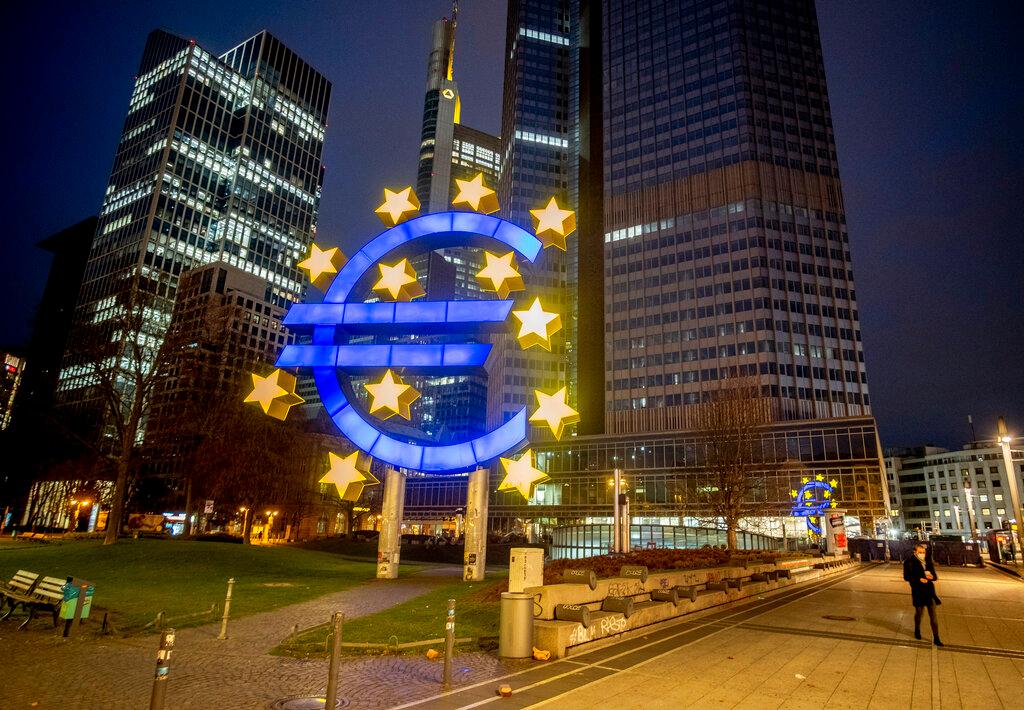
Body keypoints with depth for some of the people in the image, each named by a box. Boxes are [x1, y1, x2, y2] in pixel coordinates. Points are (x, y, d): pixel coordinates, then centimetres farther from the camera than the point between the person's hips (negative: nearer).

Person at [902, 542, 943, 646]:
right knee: (919, 613, 13)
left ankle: (936, 638, 12)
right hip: (918, 592, -3)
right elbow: (906, 576, -11)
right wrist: (919, 579, -25)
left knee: (934, 615, 4)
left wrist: (932, 576, -15)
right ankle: (917, 630, 39)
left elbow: (935, 576, 8)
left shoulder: (928, 561, 5)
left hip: (930, 591, 3)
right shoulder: (909, 562, -10)